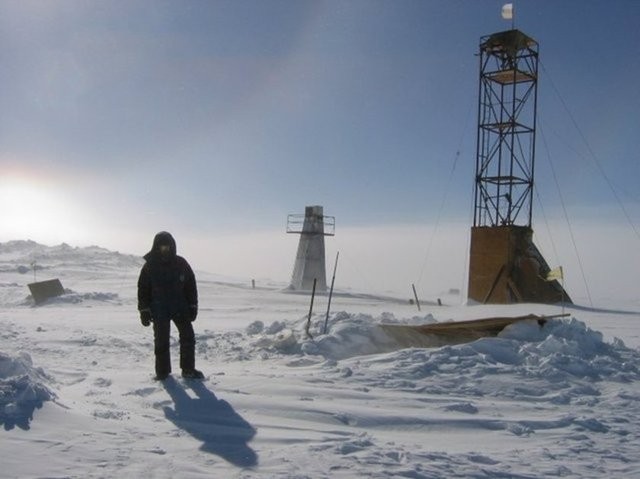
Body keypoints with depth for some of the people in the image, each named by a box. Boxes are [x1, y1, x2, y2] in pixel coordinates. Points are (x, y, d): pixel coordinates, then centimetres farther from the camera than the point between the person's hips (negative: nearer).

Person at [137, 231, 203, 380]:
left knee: (188, 337, -2)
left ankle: (188, 369, 8)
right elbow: (143, 289, -1)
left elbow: (191, 286, 5)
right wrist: (144, 311, -5)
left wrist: (192, 307, 1)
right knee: (161, 340, 2)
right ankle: (162, 371, 14)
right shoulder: (150, 266, -4)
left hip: (180, 307, 2)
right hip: (159, 310, -2)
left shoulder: (181, 264, 0)